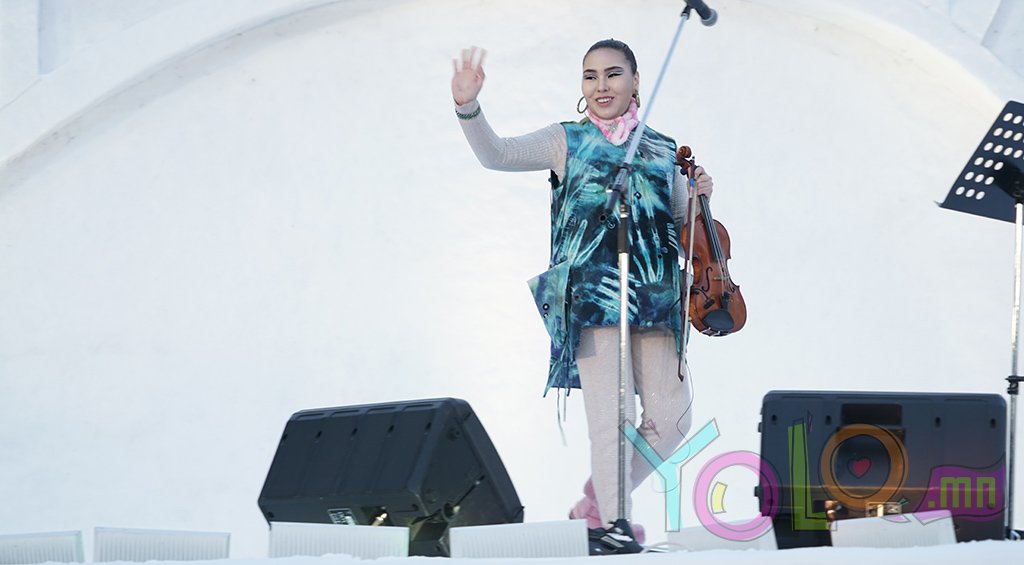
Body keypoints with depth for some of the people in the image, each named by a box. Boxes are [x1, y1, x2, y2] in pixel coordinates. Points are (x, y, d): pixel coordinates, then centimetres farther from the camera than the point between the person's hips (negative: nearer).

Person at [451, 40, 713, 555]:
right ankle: (611, 523, 1)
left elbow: (683, 228, 20)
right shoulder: (567, 142, 8)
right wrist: (467, 107, -22)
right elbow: (497, 154, -5)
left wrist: (698, 199, -2)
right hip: (591, 295, -4)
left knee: (671, 419, 2)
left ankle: (594, 505, 18)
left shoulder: (663, 150, 17)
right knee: (611, 413, -11)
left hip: (653, 298, 4)